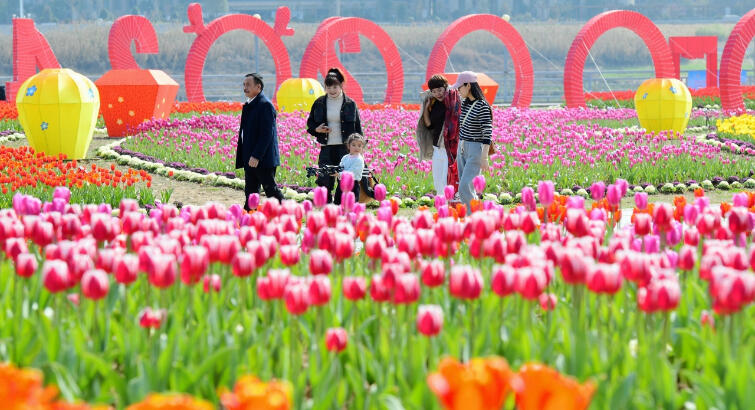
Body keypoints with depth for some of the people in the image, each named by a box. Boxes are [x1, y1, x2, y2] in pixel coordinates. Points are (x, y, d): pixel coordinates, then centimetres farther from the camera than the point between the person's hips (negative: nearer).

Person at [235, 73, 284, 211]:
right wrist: (245, 156, 16)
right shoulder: (249, 105, 16)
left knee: (271, 189, -4)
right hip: (250, 159, 10)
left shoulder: (265, 105, -15)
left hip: (263, 159, -10)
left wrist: (256, 156, -24)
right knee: (250, 192, 10)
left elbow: (267, 134, -21)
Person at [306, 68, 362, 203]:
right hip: (326, 147, 2)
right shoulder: (319, 103, 8)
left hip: (345, 147, -2)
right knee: (324, 181, -2)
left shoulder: (350, 104, 3)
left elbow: (357, 127, 7)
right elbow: (310, 122, 16)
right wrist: (317, 129, -7)